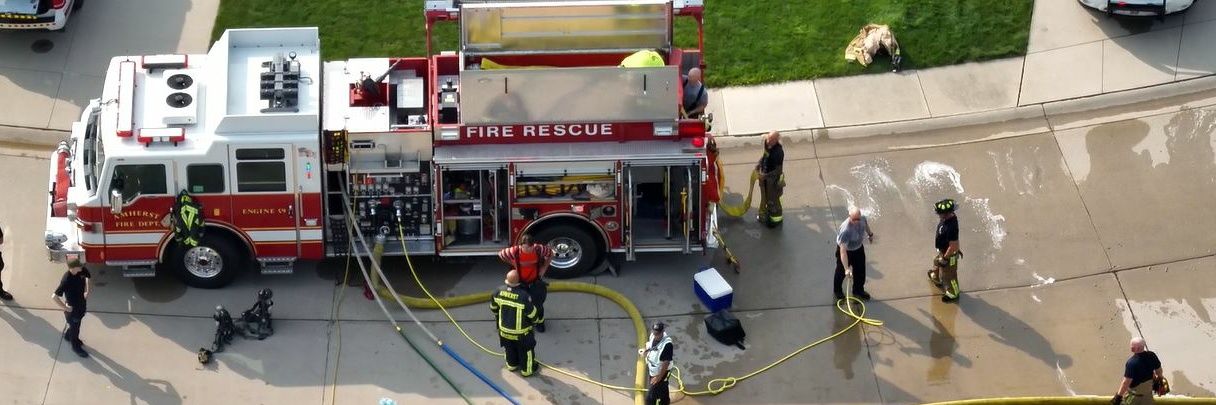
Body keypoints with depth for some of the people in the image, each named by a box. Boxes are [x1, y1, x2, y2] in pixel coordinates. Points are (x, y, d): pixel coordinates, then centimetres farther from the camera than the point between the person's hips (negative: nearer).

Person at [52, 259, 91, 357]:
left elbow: (89, 277, 9)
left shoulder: (82, 271, -17)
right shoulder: (66, 280, -37)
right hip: (72, 308, -6)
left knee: (76, 323, 30)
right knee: (74, 327, 17)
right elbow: (54, 296, -36)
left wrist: (87, 292, 6)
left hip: (82, 304, 6)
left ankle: (67, 335, 58)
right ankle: (76, 346, 41)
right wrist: (65, 308, -25)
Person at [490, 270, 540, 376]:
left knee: (509, 348, 30)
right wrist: (534, 320, 2)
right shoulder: (523, 296, -34)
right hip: (521, 332, -4)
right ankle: (527, 369, 41)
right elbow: (532, 314, -21)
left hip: (504, 329, 4)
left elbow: (493, 307, 0)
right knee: (525, 351, 22)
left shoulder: (499, 292, -19)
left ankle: (511, 364, 53)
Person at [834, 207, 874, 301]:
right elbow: (843, 251, -45)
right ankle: (837, 290, 43)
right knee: (841, 271, 16)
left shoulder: (862, 219, -26)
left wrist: (870, 234, 22)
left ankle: (858, 290, 42)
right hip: (845, 250, -5)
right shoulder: (845, 230, -45)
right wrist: (846, 268, -48)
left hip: (858, 248, 5)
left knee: (860, 271, 18)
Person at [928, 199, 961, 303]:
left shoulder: (951, 228, -43)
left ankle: (953, 295, 41)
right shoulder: (949, 216, -15)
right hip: (942, 251, 9)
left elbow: (953, 246, -33)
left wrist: (945, 258, -19)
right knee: (937, 262, 36)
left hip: (949, 254, -9)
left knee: (948, 274, 16)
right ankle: (936, 278, 67)